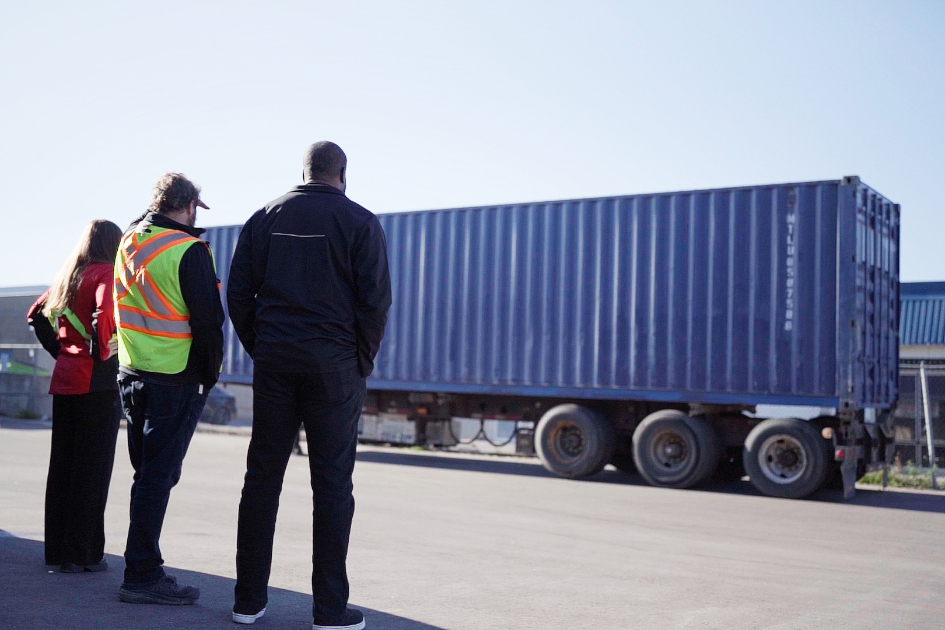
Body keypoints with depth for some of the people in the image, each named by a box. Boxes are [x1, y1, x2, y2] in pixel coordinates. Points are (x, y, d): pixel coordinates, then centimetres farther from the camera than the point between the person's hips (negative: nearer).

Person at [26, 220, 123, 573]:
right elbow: (103, 315, -25)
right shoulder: (105, 273, -9)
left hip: (64, 377, 8)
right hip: (96, 380, -8)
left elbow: (36, 314, 19)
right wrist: (103, 352, -12)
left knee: (63, 463, 13)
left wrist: (59, 350, 16)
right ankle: (82, 554, 0)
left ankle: (57, 548, 22)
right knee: (92, 466, -3)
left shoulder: (68, 275, 14)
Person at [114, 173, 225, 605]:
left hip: (131, 373, 8)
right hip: (176, 377, -8)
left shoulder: (129, 242, 9)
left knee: (148, 474, 16)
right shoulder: (190, 251, -14)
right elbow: (208, 319, -13)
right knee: (159, 476, -3)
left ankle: (143, 568, 24)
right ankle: (143, 575, 1)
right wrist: (210, 374, -3)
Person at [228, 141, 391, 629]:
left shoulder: (265, 218, 10)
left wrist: (259, 350, 13)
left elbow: (238, 293, 7)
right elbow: (375, 300, -7)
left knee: (262, 478, 9)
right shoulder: (360, 222, -1)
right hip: (333, 365, -3)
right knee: (332, 484, 1)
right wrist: (363, 362, 3)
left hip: (274, 362, 4)